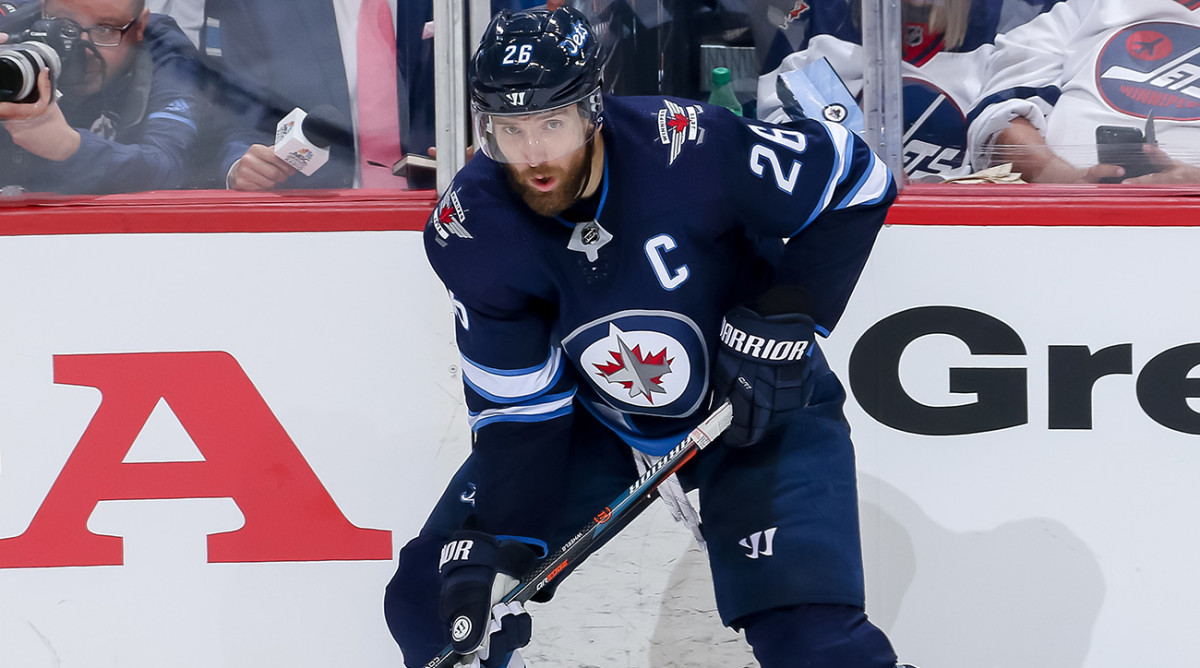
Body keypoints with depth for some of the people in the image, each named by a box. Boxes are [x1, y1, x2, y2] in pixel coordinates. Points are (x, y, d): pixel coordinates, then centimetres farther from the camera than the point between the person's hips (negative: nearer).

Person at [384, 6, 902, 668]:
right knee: (430, 597, -3)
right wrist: (488, 548, -23)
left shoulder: (684, 148, -31)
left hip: (755, 401, -3)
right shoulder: (470, 231, -19)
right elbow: (516, 411, -12)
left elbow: (855, 178, -17)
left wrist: (781, 324, -20)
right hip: (594, 416, 4)